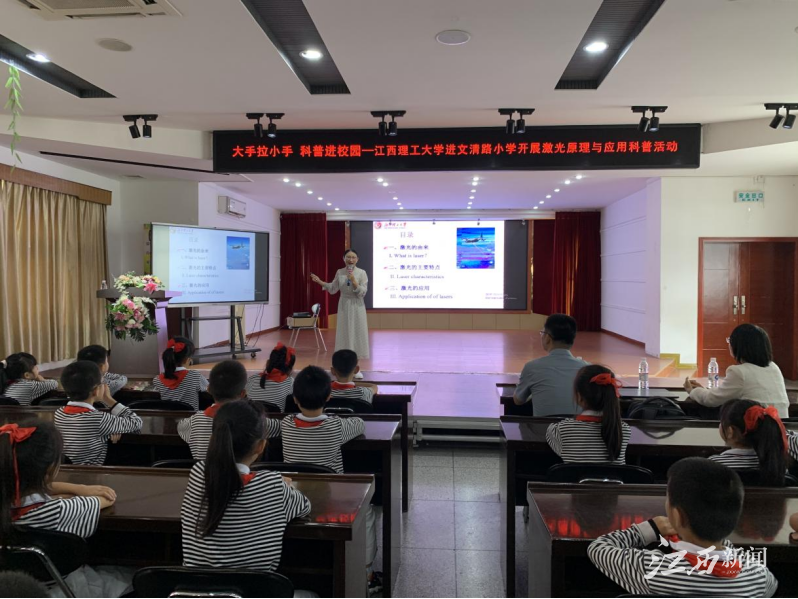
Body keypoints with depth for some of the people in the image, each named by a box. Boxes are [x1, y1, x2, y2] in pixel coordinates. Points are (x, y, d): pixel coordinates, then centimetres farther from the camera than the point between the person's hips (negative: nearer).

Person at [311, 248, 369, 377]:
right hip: (344, 306, 2)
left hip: (357, 307, -2)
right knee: (344, 334, 5)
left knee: (357, 334, 1)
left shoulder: (362, 273, -7)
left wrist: (353, 281, -23)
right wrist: (320, 282, 1)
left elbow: (363, 292, -12)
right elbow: (333, 289, 10)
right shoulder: (339, 272, 2)